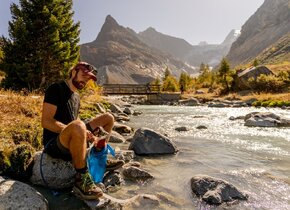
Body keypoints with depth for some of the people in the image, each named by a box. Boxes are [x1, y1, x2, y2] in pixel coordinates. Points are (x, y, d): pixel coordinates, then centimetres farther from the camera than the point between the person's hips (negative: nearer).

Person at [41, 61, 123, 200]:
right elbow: (46, 121, -20)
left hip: (73, 140, 8)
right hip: (54, 144, -8)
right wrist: (76, 130, -29)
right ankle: (81, 179, -24)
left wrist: (90, 137, -4)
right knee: (78, 126, -42)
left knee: (108, 118, 9)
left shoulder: (76, 96, 14)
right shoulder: (56, 89, -10)